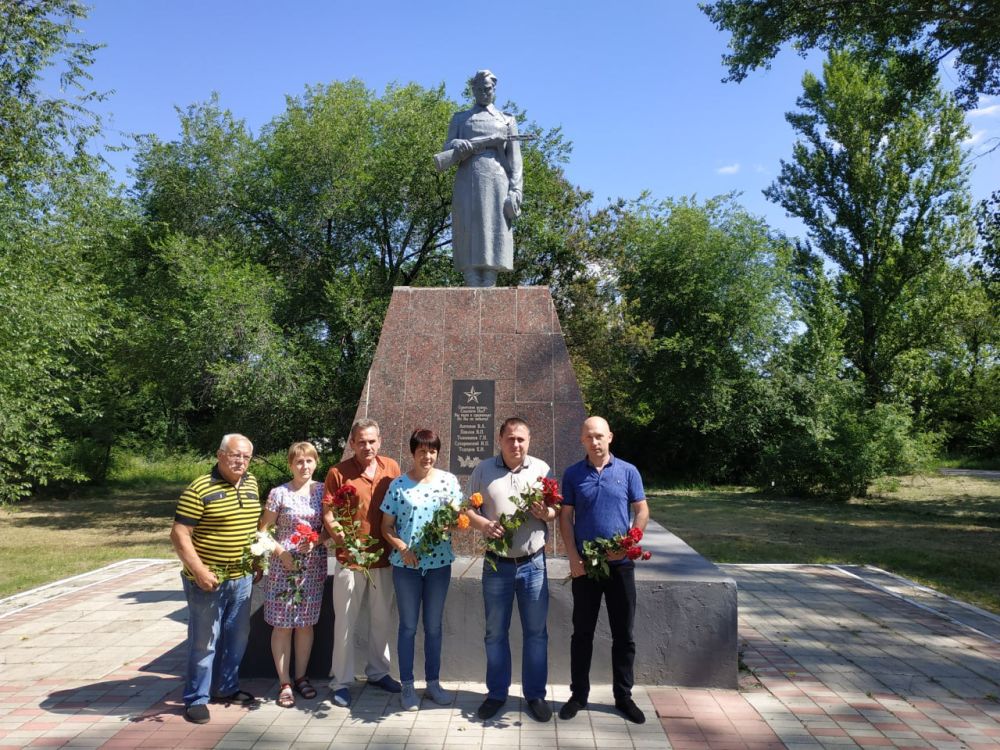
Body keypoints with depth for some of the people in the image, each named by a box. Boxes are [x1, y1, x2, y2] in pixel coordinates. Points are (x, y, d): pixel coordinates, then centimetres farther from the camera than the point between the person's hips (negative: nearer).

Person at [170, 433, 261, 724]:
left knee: (237, 636, 17)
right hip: (208, 580, -6)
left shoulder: (251, 484, 7)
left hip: (242, 578, 7)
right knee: (204, 641, 4)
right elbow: (179, 534, -16)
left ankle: (226, 688, 34)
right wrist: (199, 570, -21)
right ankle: (196, 699, 20)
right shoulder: (199, 490, -15)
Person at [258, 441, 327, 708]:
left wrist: (316, 541, -12)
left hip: (314, 565, 2)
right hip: (284, 565, -2)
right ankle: (284, 683, 15)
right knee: (283, 624, 3)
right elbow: (263, 529, -1)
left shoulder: (323, 490, 2)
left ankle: (301, 677, 25)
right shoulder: (279, 494, -4)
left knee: (306, 623, 11)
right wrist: (281, 553, -12)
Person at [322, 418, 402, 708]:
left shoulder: (391, 468, 2)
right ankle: (341, 681, 20)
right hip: (349, 559, -4)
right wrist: (336, 531, -26)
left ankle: (378, 671, 34)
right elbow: (328, 512, -7)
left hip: (383, 557, 4)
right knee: (345, 622, 6)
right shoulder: (338, 472, -8)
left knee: (383, 619, 16)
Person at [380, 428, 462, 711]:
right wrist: (403, 549, -16)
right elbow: (386, 526, -1)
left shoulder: (449, 480, 0)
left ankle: (433, 682, 27)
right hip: (406, 564, -1)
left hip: (439, 562, 2)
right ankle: (407, 686, 21)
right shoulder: (399, 484, -4)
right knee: (408, 626, 8)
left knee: (434, 625, 13)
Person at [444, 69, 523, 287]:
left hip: (497, 182, 0)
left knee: (494, 234, -10)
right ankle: (473, 290, -13)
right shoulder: (460, 118, 24)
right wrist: (456, 145, -12)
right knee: (469, 235, -9)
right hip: (468, 181, 1)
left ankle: (488, 289, -12)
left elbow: (515, 159, 10)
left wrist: (515, 191, -5)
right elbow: (447, 146, 14)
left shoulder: (507, 120, 20)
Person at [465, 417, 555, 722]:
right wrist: (483, 524, -16)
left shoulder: (542, 469, 2)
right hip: (497, 564, 0)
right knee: (495, 632, 11)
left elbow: (557, 511, 4)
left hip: (533, 563, 0)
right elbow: (467, 509, 2)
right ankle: (496, 693, 27)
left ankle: (535, 694, 24)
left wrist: (546, 513, -18)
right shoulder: (483, 470, 1)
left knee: (536, 632, 8)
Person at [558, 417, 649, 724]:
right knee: (582, 632, 9)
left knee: (623, 633, 9)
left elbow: (642, 511, 3)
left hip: (620, 564, 0)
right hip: (584, 565, 0)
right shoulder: (573, 474, 0)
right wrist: (573, 557, -8)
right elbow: (566, 517, 1)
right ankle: (578, 694, 23)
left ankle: (623, 696, 24)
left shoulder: (628, 471, 0)